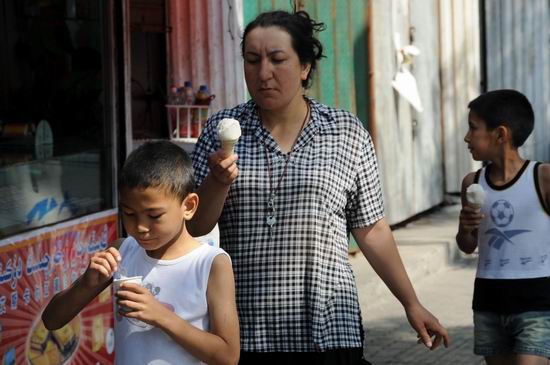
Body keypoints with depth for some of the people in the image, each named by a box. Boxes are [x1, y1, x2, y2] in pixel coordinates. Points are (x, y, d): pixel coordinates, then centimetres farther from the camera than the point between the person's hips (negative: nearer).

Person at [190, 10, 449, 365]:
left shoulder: (347, 133, 3)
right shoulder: (221, 130, 5)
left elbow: (371, 230, 9)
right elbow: (195, 226, 5)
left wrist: (412, 305, 8)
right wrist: (218, 180, -14)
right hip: (242, 334, 1)